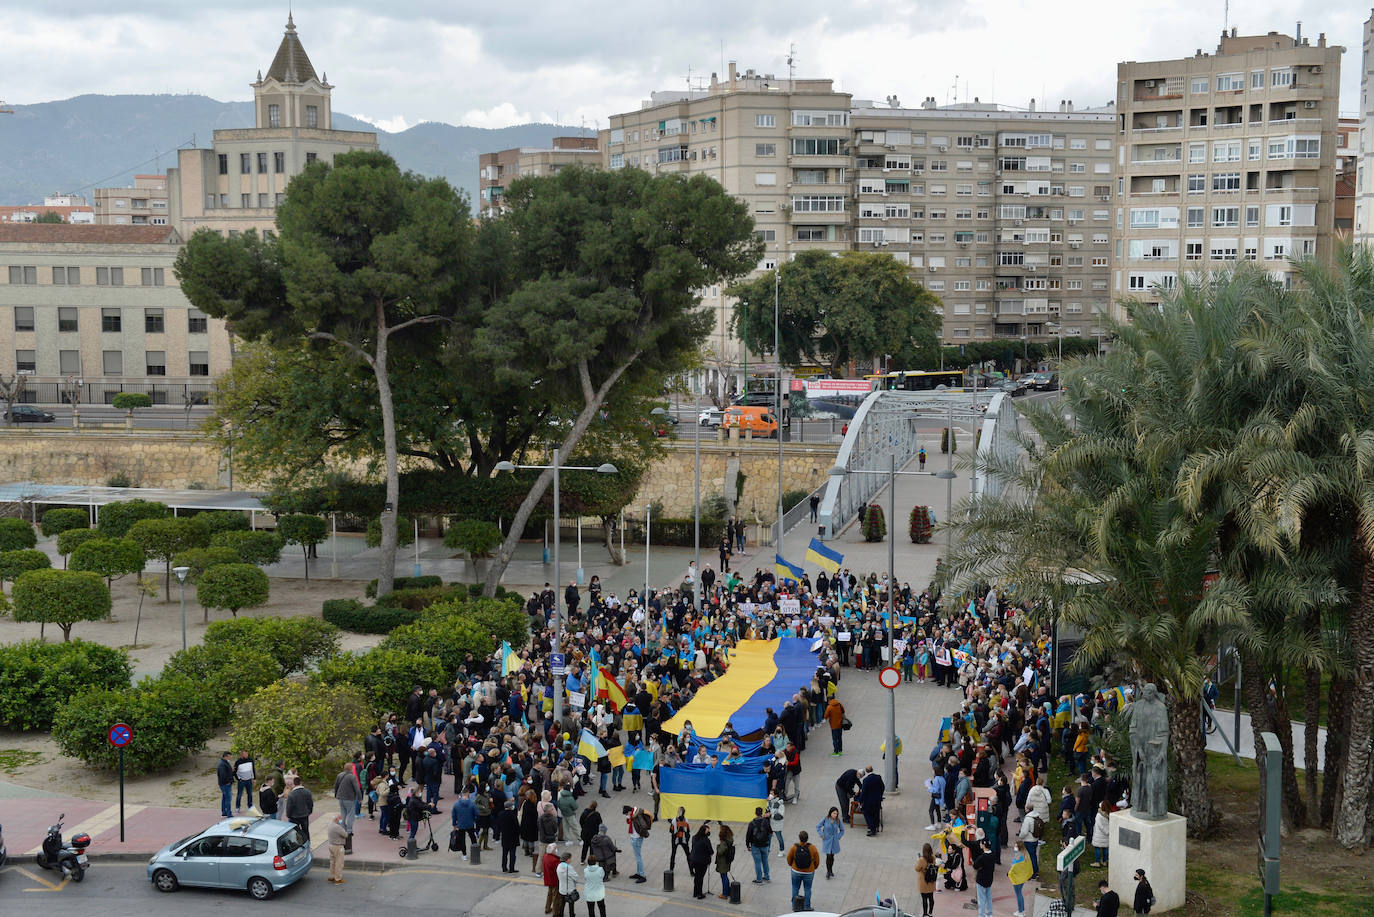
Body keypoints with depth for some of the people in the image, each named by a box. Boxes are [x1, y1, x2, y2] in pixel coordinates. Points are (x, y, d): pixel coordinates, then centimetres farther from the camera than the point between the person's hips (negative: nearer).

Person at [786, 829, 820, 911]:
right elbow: (817, 860, -5)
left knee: (795, 888, 17)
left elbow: (789, 858, -3)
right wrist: (814, 868, 14)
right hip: (809, 873, 0)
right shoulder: (812, 848, -18)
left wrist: (791, 865, 18)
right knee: (807, 889, 14)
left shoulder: (794, 847, -18)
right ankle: (806, 907, 17)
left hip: (796, 872, 0)